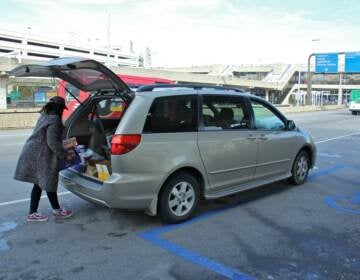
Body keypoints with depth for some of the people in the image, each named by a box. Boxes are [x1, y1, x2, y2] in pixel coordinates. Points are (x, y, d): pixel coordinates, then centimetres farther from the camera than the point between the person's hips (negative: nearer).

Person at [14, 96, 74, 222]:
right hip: (41, 156, -9)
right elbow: (53, 142, -21)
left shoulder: (45, 115, 14)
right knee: (48, 183, 4)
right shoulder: (54, 120, -16)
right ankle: (57, 210, 19)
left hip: (34, 153, 9)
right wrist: (65, 155, -13)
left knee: (39, 184, 13)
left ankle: (32, 213, 19)